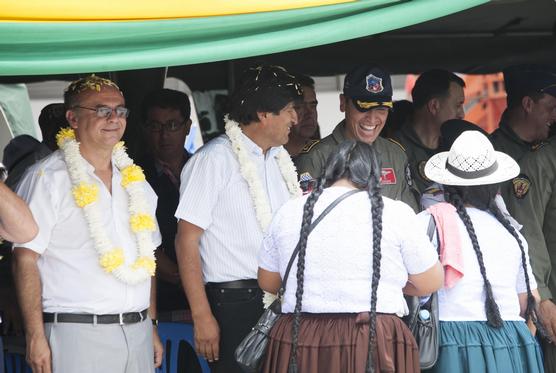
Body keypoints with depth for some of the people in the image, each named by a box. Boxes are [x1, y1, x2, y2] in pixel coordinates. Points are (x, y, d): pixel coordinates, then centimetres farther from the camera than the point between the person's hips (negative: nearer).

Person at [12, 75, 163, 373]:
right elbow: (25, 259, -9)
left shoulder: (135, 181, 15)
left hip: (138, 334, 6)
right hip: (77, 335, -6)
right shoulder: (47, 178, -4)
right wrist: (36, 337, -15)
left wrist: (152, 327, 15)